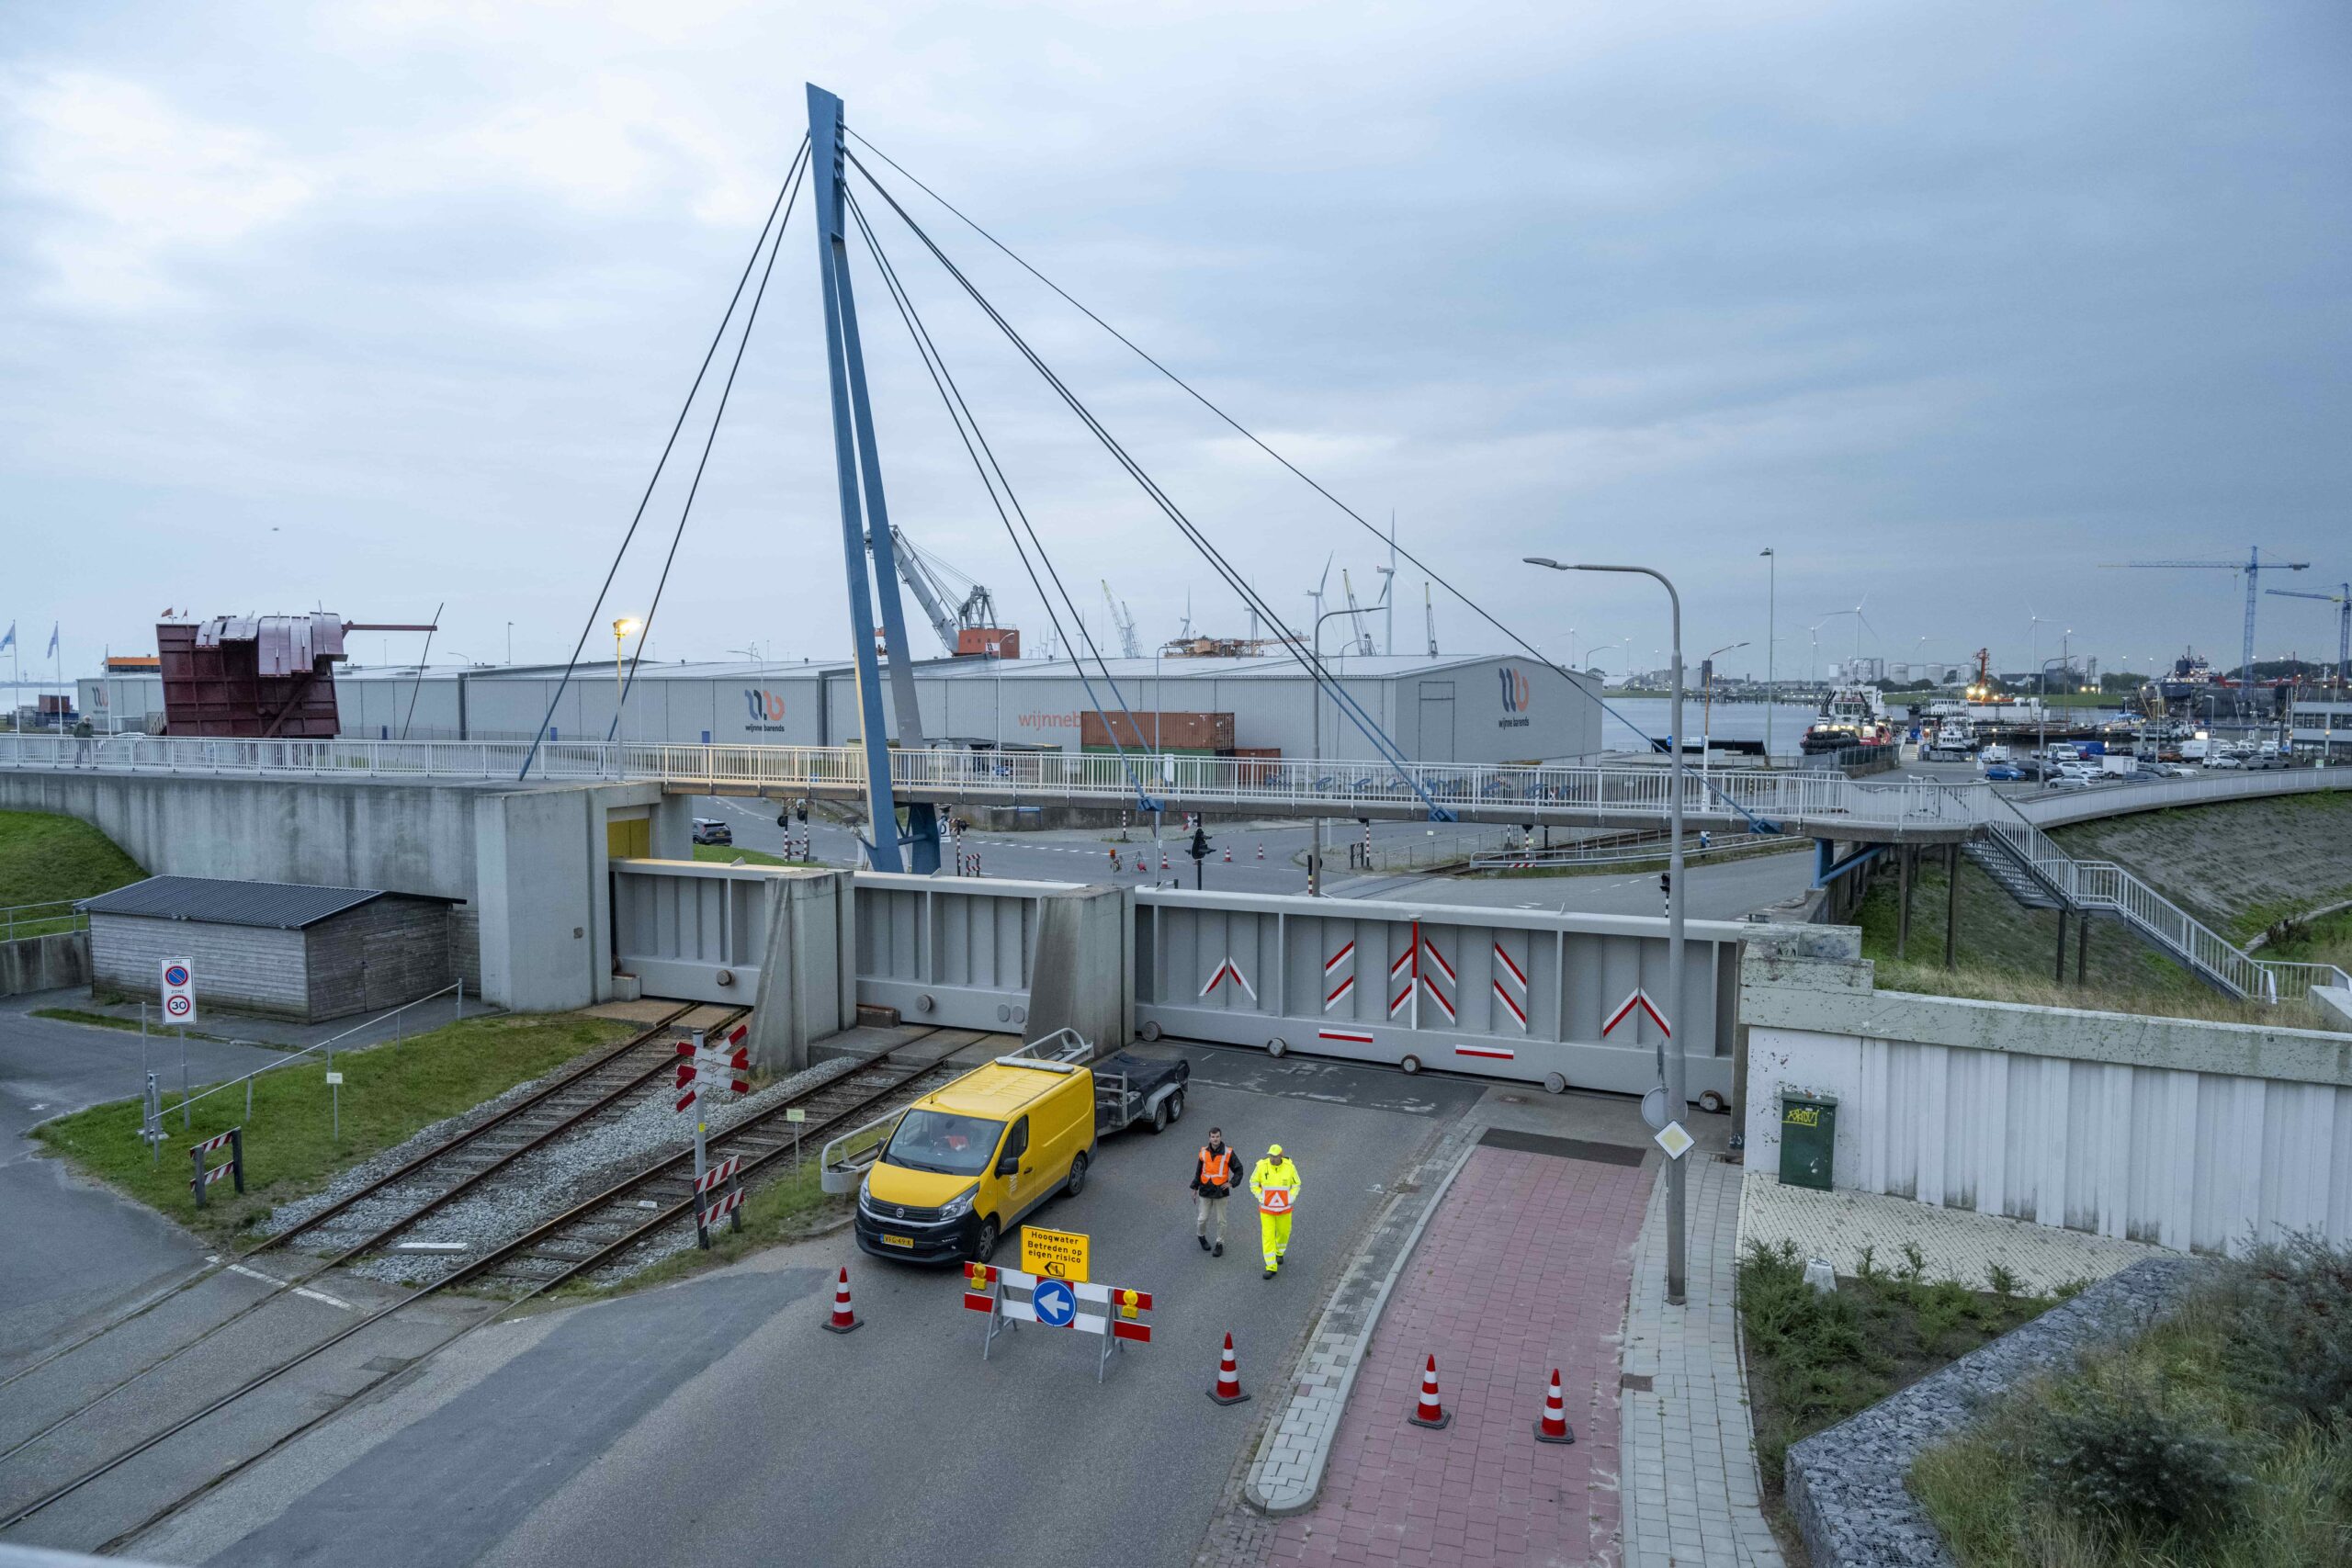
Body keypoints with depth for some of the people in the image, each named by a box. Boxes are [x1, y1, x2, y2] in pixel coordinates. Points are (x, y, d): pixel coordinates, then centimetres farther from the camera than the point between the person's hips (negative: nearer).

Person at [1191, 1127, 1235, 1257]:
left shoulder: (1228, 1153, -6)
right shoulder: (1204, 1152, 2)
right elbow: (1198, 1171, 12)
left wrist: (1231, 1183, -8)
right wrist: (1195, 1187, 12)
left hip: (1221, 1191, -2)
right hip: (1205, 1191, 2)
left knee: (1220, 1220, 5)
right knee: (1202, 1218, 5)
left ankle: (1220, 1244, 20)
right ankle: (1201, 1236, 32)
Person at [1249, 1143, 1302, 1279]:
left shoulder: (1289, 1167, -16)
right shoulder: (1262, 1166, -17)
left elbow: (1296, 1185, 0)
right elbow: (1253, 1183, -2)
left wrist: (1290, 1200, -11)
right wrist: (1261, 1199, -10)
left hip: (1284, 1208, 1)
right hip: (1267, 1208, -1)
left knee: (1283, 1232, 19)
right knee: (1268, 1237, -5)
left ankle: (1279, 1252, 51)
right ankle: (1271, 1268, 4)